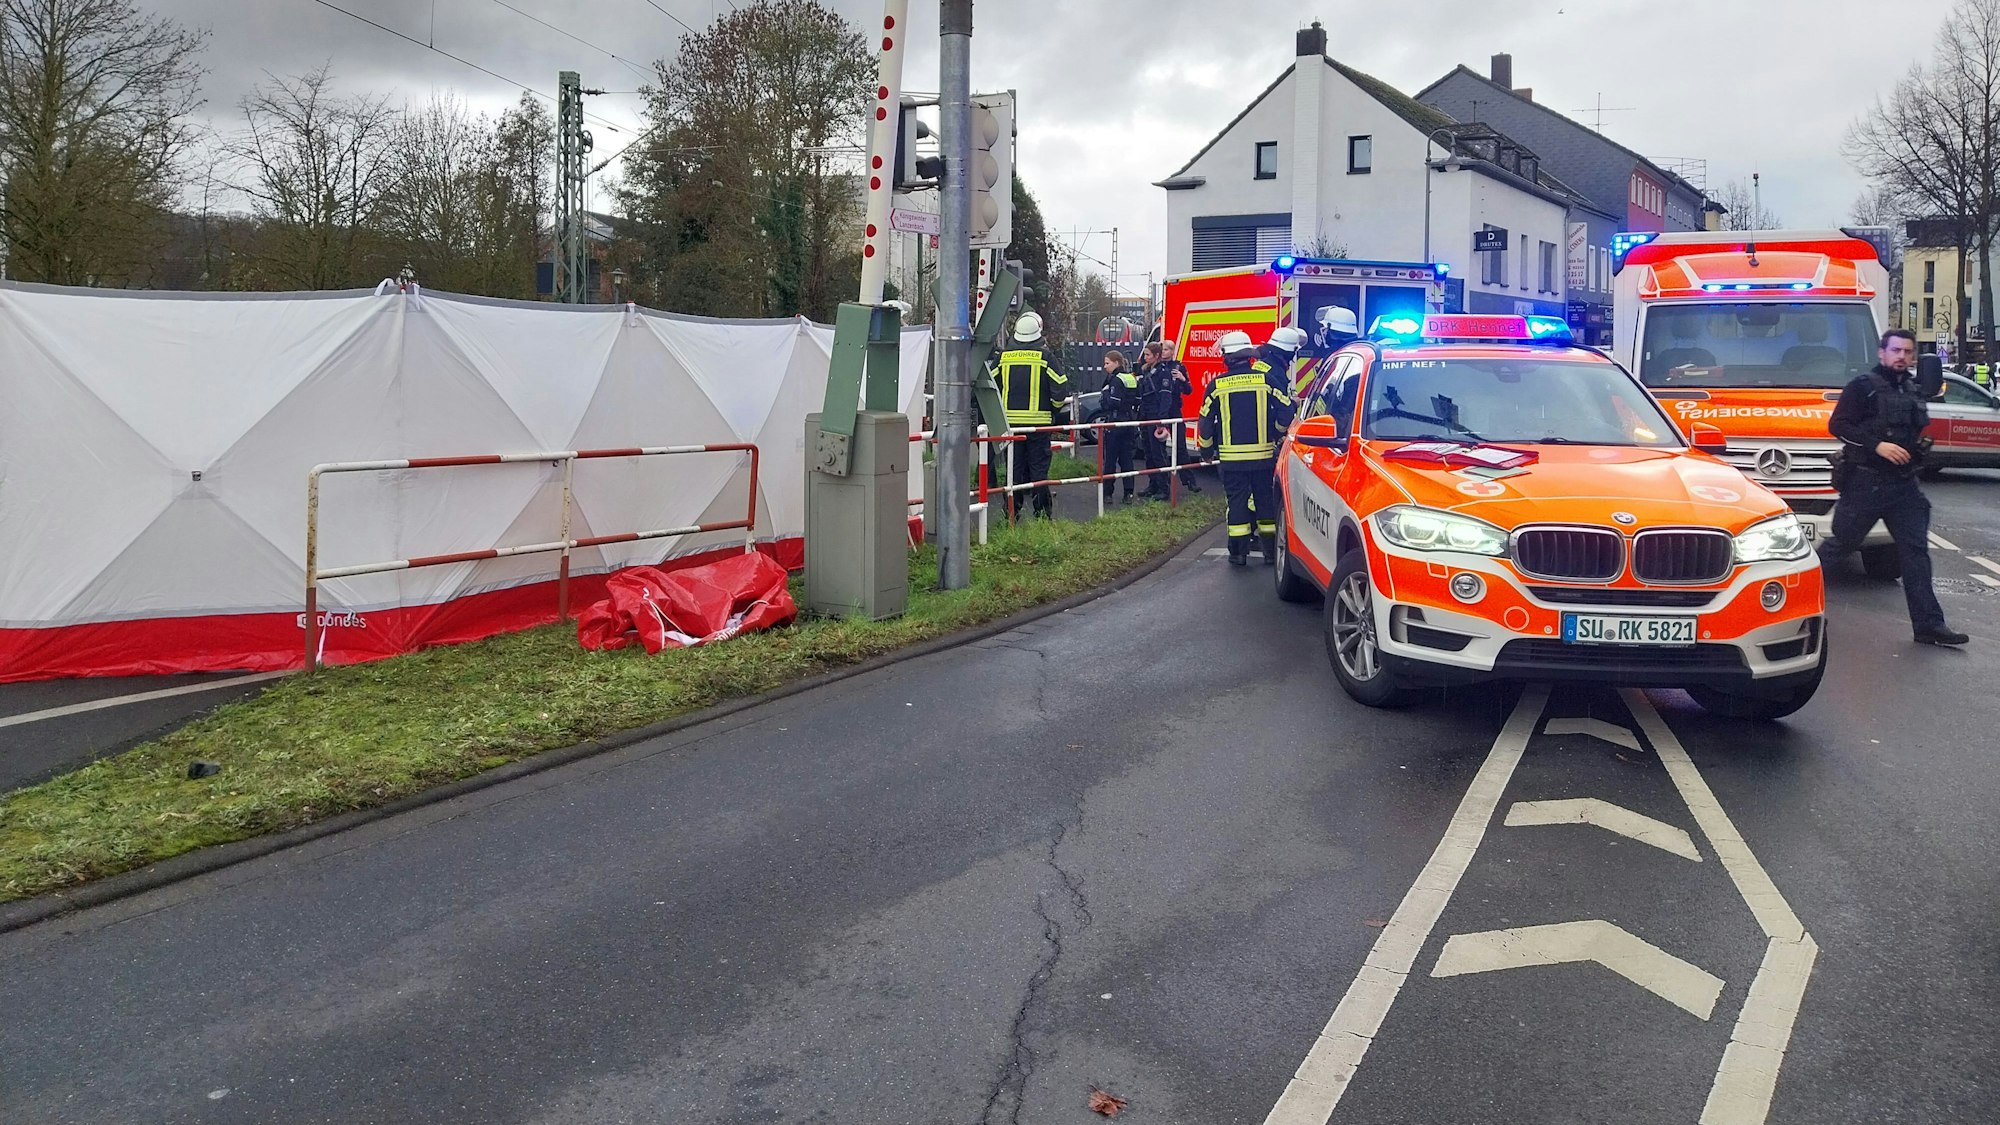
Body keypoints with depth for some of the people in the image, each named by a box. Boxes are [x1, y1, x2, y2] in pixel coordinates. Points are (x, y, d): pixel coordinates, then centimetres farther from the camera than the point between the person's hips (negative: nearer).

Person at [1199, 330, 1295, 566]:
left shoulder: (1217, 385, -3)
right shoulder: (1266, 380, -2)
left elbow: (1206, 421, 2)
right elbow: (1286, 410, -2)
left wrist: (1207, 447, 17)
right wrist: (1275, 433, 15)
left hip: (1232, 456, -1)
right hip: (1263, 454, 1)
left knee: (1236, 501, 5)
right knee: (1265, 499, 11)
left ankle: (1239, 552, 4)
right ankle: (1269, 550, 14)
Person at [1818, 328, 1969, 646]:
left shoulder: (1915, 391, 16)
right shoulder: (1863, 386, -5)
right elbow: (1837, 425, -13)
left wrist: (1922, 446, 9)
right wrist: (1877, 445, -21)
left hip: (1904, 485, 6)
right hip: (1866, 482, -6)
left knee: (1916, 551, 2)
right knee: (1841, 544, 1)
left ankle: (1928, 624, 2)